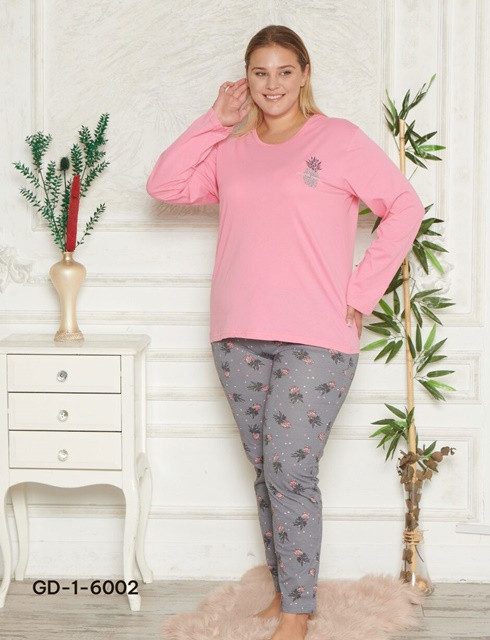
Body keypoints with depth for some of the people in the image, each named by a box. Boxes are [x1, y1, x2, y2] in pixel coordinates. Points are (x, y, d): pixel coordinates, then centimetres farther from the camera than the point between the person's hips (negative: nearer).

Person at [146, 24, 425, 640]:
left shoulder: (340, 139, -1)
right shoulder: (230, 150, 13)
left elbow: (405, 208, -2)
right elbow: (163, 184, 4)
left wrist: (360, 293, -6)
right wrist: (216, 120, 1)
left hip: (316, 340, -5)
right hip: (240, 338, 5)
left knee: (290, 473, -7)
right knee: (266, 471, 12)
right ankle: (285, 586, 26)